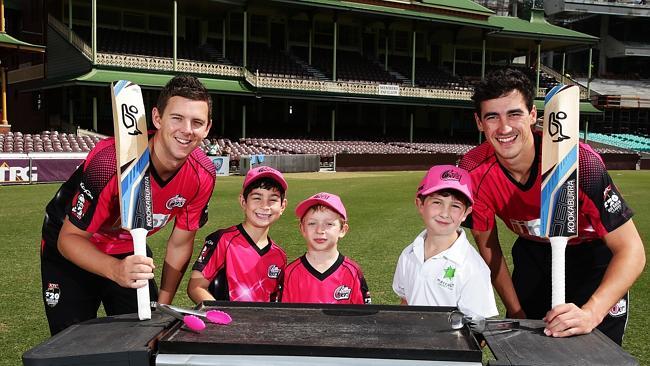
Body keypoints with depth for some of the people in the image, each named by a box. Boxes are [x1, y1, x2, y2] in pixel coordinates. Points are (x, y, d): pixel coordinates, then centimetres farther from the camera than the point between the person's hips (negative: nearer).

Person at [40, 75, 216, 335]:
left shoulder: (203, 175, -19)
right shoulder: (111, 160, -35)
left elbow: (180, 244, -5)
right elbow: (70, 238, -28)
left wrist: (163, 307, -6)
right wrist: (116, 271, -47)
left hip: (132, 250, 4)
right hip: (71, 250, -4)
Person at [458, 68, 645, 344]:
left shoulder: (579, 161, -35)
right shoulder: (473, 171, -24)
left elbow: (632, 251, -33)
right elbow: (488, 248, -8)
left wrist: (591, 313, -46)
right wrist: (516, 312, -9)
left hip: (592, 253, -2)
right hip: (534, 252, 3)